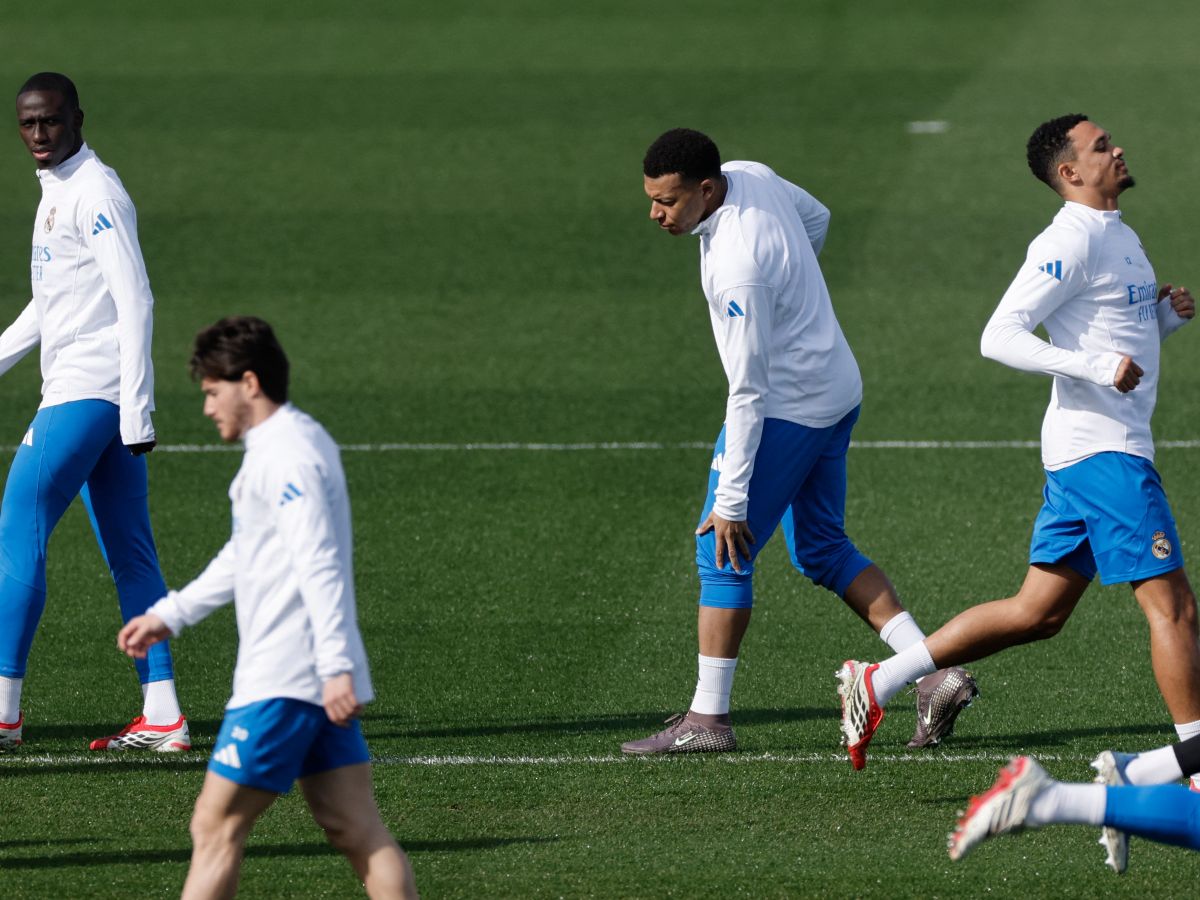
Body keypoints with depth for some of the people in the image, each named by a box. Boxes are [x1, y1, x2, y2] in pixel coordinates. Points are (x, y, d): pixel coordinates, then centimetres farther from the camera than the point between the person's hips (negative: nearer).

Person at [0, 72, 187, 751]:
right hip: (93, 395, 10)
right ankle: (162, 715, 6)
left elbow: (135, 303, -18)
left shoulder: (96, 193, -12)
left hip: (87, 392, -10)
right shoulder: (57, 191, 18)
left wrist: (137, 413, -22)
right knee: (130, 555, 7)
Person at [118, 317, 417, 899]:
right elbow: (244, 557, 31)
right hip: (322, 681, 10)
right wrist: (170, 614, 33)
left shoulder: (286, 456, -14)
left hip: (281, 685, -10)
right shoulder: (299, 441, 19)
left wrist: (337, 667, -28)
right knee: (356, 831, 5)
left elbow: (321, 566, -23)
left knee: (215, 829, -4)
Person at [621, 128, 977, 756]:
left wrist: (731, 499, -23)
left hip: (787, 409, -10)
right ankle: (935, 675, 9)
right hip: (837, 392, 10)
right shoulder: (751, 177, -4)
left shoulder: (739, 267, -29)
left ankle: (707, 718, 1)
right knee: (822, 550, 15)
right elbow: (817, 220, 19)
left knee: (720, 554, -3)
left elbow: (748, 391, -26)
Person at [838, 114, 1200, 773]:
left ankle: (877, 683, 14)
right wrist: (1098, 367, -27)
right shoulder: (1070, 242, -13)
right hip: (1101, 448, -10)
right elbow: (1000, 337, -20)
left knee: (1036, 614, 11)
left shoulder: (1120, 238, 18)